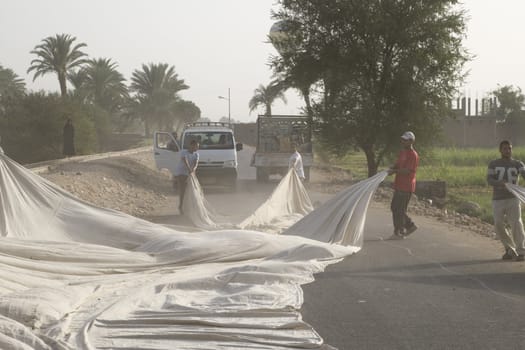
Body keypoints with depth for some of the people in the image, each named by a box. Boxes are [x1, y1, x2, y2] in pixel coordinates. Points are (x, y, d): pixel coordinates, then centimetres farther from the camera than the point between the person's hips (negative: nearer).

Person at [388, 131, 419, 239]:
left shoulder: (413, 155, -14)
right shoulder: (402, 152, 15)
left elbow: (408, 170, -21)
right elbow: (397, 164, 20)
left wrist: (395, 171, -24)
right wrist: (392, 168, -2)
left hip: (406, 187, -10)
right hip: (399, 185, 10)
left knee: (400, 210, -6)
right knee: (394, 207, 14)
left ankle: (399, 232, 1)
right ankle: (410, 225, 23)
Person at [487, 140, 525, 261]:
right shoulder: (493, 164, 7)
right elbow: (489, 180, -5)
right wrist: (500, 183, -26)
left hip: (513, 199, -2)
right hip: (497, 200, 2)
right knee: (499, 226, 2)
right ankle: (510, 249, 20)